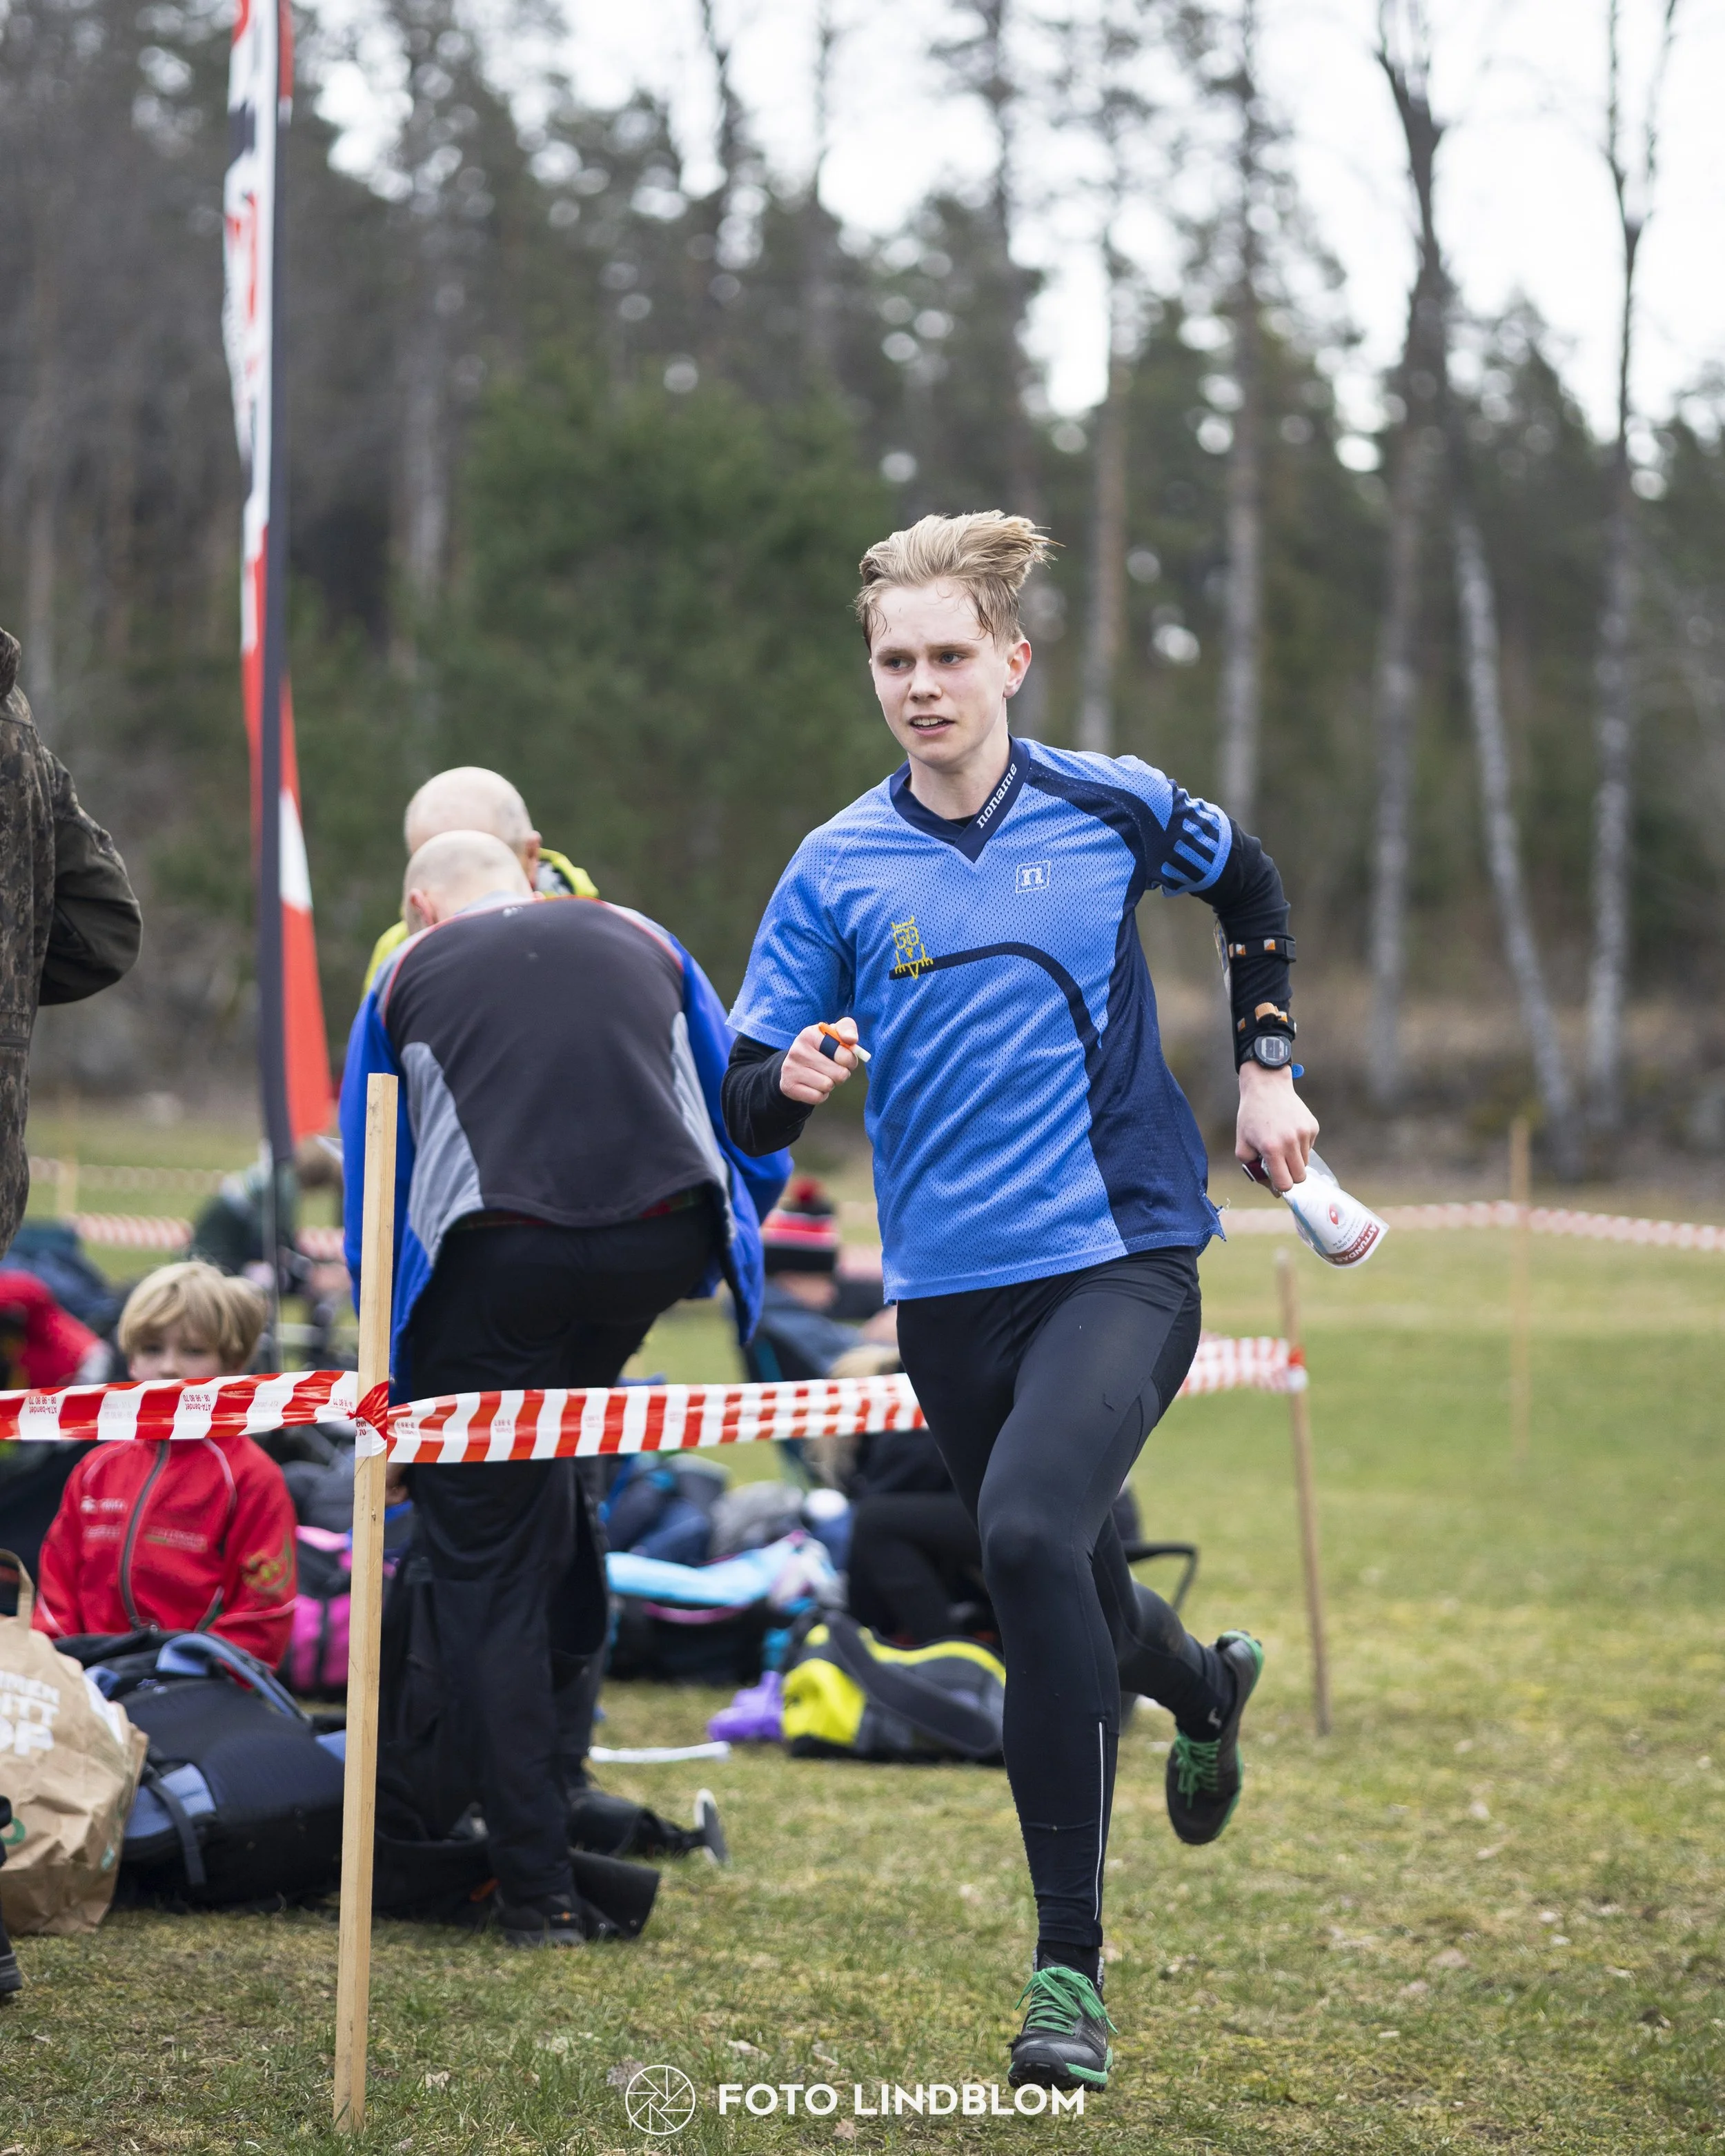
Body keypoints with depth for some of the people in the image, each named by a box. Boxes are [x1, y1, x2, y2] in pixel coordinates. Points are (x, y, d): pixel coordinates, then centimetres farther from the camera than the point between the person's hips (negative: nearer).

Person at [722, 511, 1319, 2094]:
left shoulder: (1115, 810, -1)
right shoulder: (837, 870, 0)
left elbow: (1249, 885, 21)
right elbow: (747, 1111, 1)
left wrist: (1266, 1072, 15)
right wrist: (789, 1080, -22)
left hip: (1122, 1258, -3)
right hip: (951, 1291, 3)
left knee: (1032, 1535, -27)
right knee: (1064, 1598, 16)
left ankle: (1070, 1961, -20)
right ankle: (1206, 1687, 56)